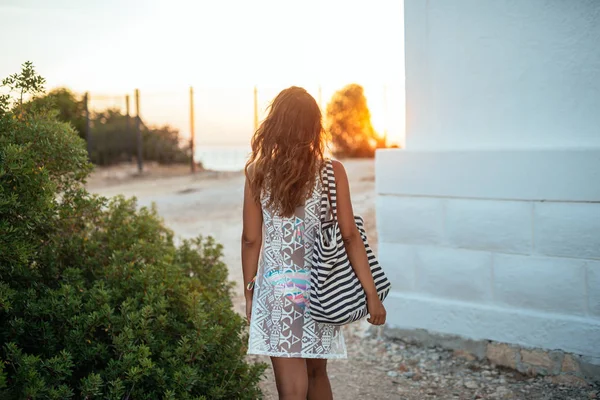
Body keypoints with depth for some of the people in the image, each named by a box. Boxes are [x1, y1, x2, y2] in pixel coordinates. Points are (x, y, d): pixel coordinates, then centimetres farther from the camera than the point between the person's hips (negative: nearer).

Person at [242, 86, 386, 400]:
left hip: (277, 288, -1)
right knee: (316, 373, 22)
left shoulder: (257, 173, -5)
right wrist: (371, 294, -3)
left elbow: (251, 240, -1)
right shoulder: (332, 171, -6)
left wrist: (250, 292, 10)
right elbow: (349, 236, -8)